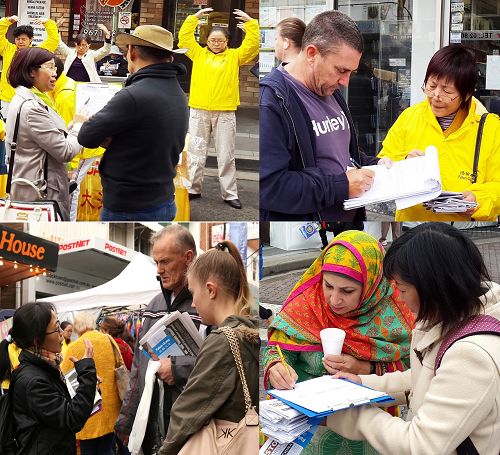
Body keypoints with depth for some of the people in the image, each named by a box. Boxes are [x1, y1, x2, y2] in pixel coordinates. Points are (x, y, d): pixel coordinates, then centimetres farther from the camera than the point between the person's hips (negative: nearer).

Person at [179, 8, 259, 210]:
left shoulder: (234, 56, 8)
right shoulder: (199, 54, 11)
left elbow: (252, 45, 0)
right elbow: (184, 37, 8)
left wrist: (250, 22, -4)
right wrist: (195, 17, 5)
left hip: (225, 112, -1)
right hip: (199, 110, 1)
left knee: (226, 155, 3)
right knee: (196, 152, 7)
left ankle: (230, 194, 8)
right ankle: (193, 189, 16)